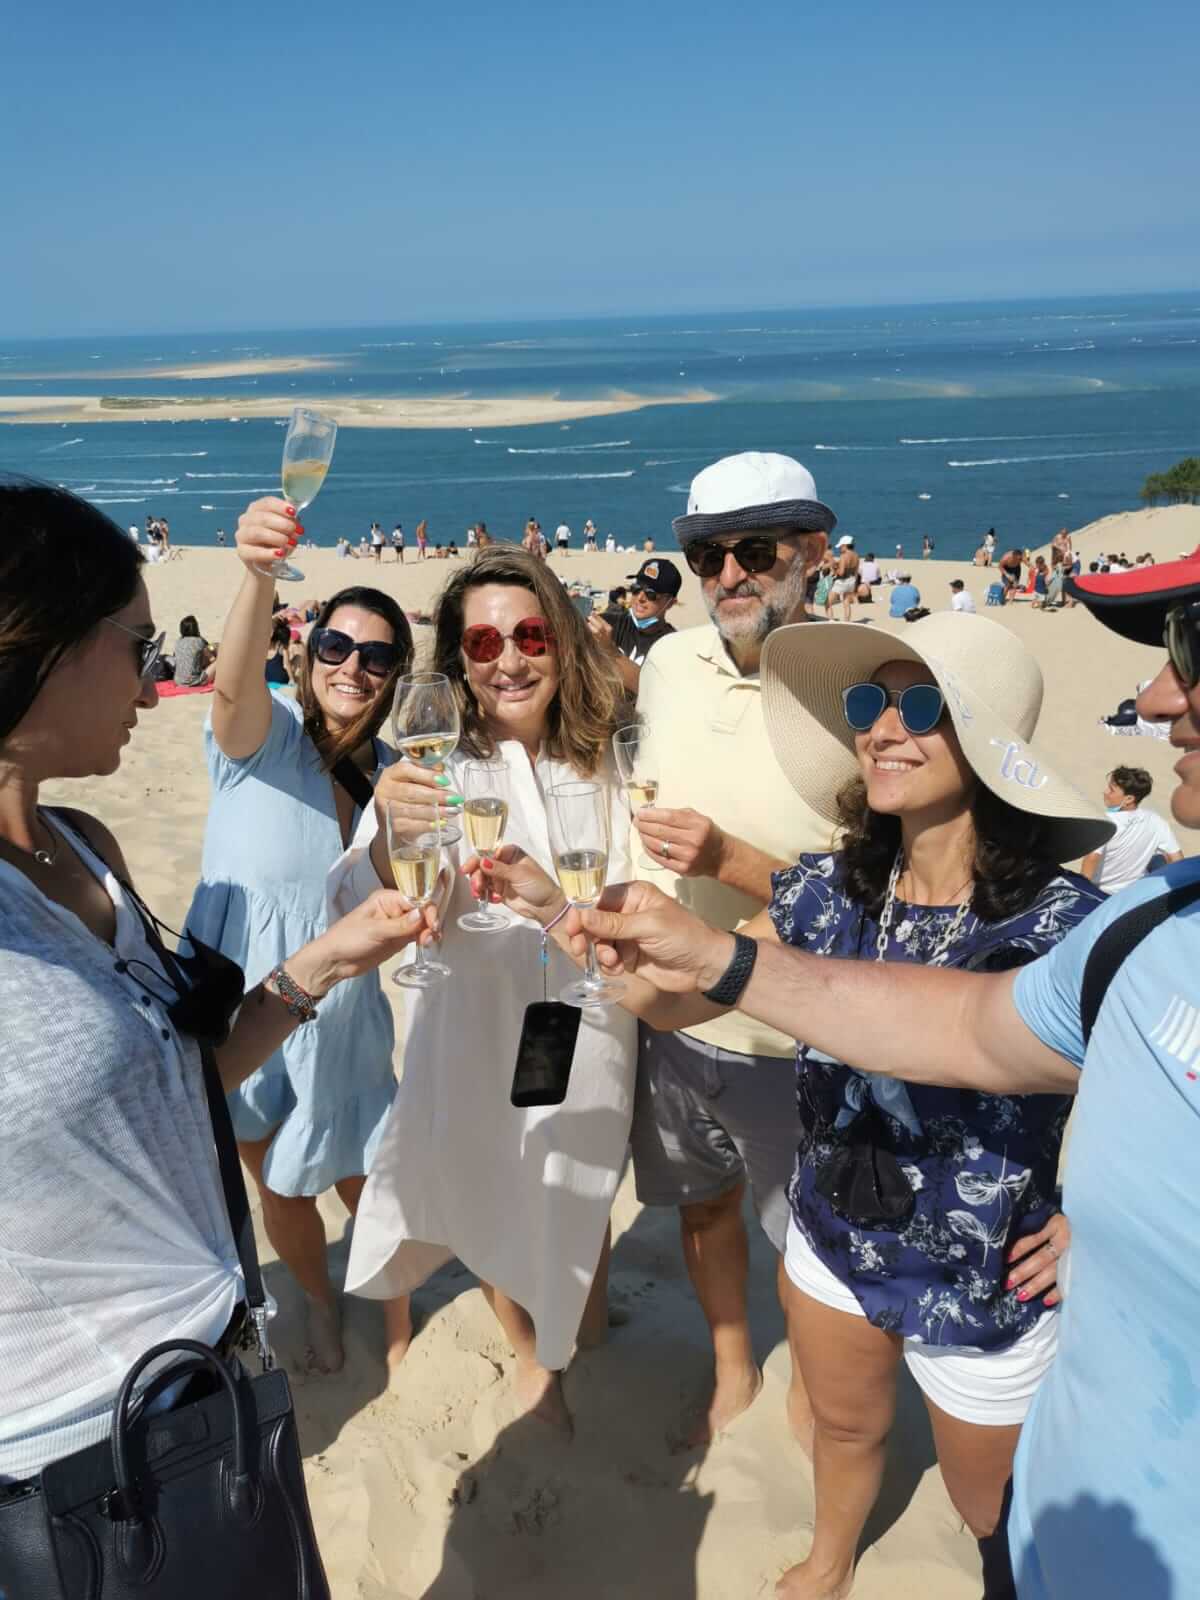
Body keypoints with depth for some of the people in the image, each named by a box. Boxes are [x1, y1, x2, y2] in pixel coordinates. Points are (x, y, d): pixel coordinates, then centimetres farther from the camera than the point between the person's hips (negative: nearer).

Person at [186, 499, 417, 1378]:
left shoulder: (393, 771, 0)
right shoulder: (267, 734, -15)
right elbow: (235, 681, -41)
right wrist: (258, 573, -58)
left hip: (342, 1014, 3)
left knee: (367, 1180, 13)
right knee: (279, 1183, 17)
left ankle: (395, 1307, 45)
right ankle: (319, 1301, 48)